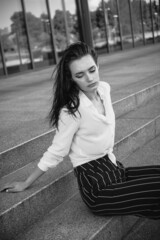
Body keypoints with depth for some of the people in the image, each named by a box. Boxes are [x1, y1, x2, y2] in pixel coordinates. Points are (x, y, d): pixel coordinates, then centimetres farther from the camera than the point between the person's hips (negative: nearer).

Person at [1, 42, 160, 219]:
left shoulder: (104, 88, 0)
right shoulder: (72, 110, -20)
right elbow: (56, 152, -10)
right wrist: (25, 184, -4)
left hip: (113, 168, 7)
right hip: (96, 186, -7)